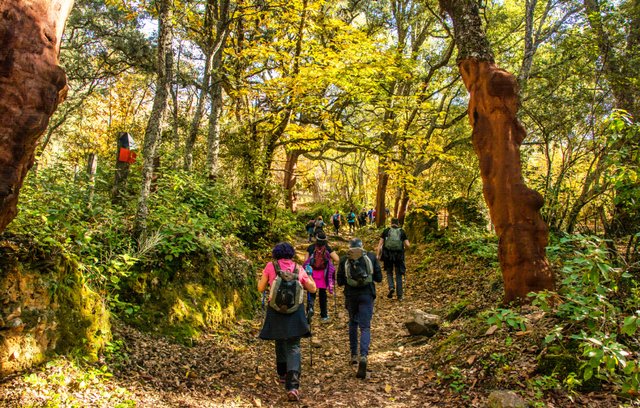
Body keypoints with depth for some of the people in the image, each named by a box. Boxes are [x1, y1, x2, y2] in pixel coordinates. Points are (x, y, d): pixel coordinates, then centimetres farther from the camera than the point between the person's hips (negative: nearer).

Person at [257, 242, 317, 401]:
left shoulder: (270, 266, 0)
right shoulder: (298, 268, 4)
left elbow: (261, 288, 5)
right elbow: (313, 289, 9)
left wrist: (263, 278, 24)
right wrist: (308, 275, 26)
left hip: (276, 310, 1)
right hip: (295, 312, 0)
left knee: (280, 342, 23)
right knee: (293, 347, -1)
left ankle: (282, 374, 40)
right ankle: (292, 386, -17)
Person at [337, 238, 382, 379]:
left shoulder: (344, 260, 0)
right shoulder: (371, 257, 1)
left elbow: (340, 282, 0)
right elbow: (379, 278, 2)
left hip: (351, 295, 1)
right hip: (367, 295, -1)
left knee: (353, 323, 23)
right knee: (365, 327, 1)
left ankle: (354, 355, 29)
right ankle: (363, 356, -20)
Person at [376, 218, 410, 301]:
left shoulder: (386, 231, 3)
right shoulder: (402, 232, 3)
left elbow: (380, 244, -2)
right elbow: (407, 245, -2)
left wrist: (378, 255, 1)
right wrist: (404, 244, 20)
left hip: (388, 255, 0)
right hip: (399, 255, 0)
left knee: (389, 273, 19)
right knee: (399, 275, 11)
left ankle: (391, 287, -6)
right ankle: (399, 296, 9)